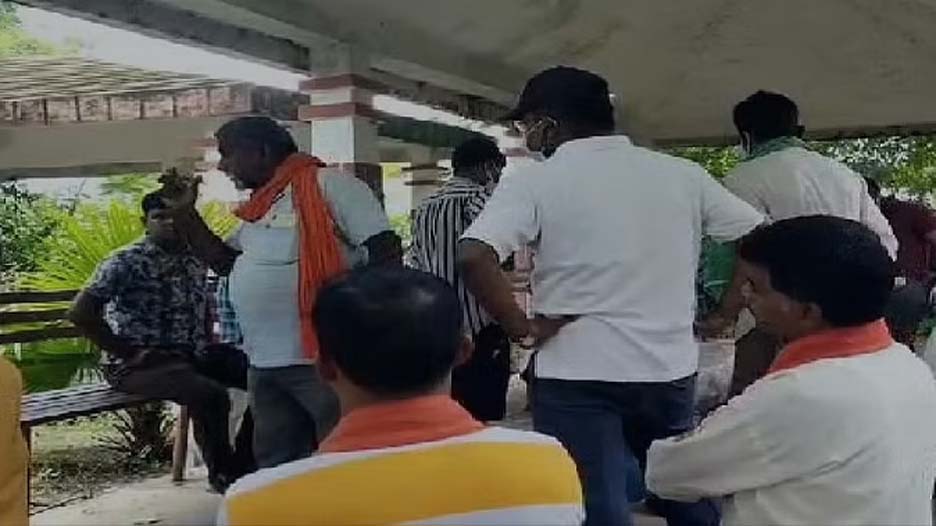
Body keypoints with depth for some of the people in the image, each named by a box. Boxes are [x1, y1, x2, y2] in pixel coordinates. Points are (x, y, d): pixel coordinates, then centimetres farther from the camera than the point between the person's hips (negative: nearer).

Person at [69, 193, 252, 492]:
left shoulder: (195, 260, 11)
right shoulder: (127, 262, -10)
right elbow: (80, 313, -18)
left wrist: (207, 346, 9)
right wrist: (128, 353, -17)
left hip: (192, 355, 8)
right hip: (139, 364, -7)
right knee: (210, 395, -33)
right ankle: (224, 475, -10)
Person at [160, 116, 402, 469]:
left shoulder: (328, 186, -10)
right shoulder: (259, 208, 17)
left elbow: (385, 249, -15)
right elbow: (224, 262, 24)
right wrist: (185, 213, 15)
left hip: (324, 359, -9)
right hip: (264, 362, 9)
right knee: (275, 467, 17)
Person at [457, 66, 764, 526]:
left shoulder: (535, 181, -7)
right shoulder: (683, 173, 5)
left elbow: (474, 256, -21)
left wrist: (522, 329, -10)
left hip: (578, 376, -4)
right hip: (671, 370, 5)